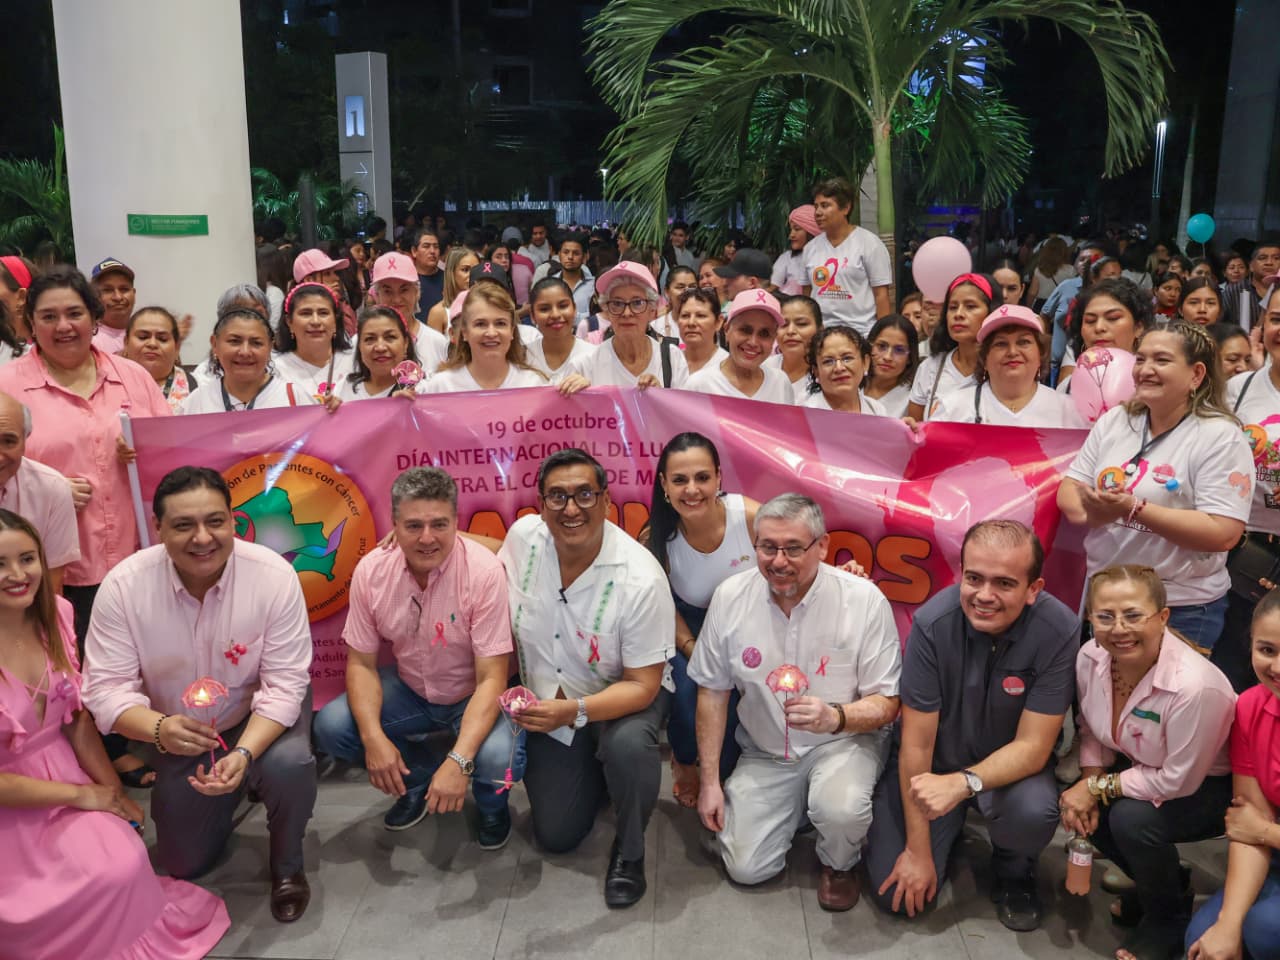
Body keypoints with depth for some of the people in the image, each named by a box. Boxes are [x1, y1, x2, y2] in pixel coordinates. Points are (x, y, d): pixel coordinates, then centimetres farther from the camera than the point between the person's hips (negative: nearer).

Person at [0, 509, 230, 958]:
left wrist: (115, 793, -1)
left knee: (125, 866, -19)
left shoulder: (53, 617, -3)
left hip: (63, 773, 4)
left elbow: (79, 720, 4)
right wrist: (81, 794, -11)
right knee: (57, 905, -21)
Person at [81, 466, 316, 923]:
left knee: (288, 765, -35)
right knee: (183, 864, 9)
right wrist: (159, 729, -41)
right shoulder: (123, 585, -23)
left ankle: (286, 863, -2)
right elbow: (106, 687, -20)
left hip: (262, 716, -2)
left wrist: (244, 754, -40)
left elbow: (284, 684, -24)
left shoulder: (274, 575, -27)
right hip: (178, 732, 2)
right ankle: (225, 794, 41)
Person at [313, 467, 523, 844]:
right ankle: (422, 777, 10)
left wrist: (459, 760, -37)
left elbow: (491, 679, -26)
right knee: (329, 727, -17)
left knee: (498, 760, -32)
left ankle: (491, 803, 8)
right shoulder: (371, 571, -15)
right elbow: (361, 662, -6)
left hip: (473, 696, -4)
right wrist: (373, 737, -24)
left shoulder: (484, 572, -26)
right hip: (410, 689, 4)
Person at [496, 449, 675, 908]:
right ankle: (592, 768, 35)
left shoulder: (640, 579, -29)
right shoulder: (524, 535, -16)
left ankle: (629, 852, -8)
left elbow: (642, 685, -24)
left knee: (627, 745, -38)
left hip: (624, 696, -3)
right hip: (549, 700, 4)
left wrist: (574, 711, -38)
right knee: (555, 835, 3)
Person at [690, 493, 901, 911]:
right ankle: (799, 805, 26)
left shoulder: (864, 600, -20)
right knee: (745, 866, -6)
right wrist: (710, 781, 0)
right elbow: (712, 692, -1)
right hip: (765, 752, 3)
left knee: (840, 809, -34)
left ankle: (839, 864, 5)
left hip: (843, 742, -3)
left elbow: (886, 704, -14)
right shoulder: (730, 597, -12)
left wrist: (835, 717, -36)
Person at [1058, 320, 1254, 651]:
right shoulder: (1113, 420, 4)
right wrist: (1093, 511, -20)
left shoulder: (1220, 437, -12)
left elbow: (1223, 534, -21)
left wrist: (1132, 508, -26)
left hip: (1181, 608, -5)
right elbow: (1068, 491, 3)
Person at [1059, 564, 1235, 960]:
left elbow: (1178, 782, -27)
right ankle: (1162, 882, 15)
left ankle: (1168, 915, 4)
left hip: (1211, 786, -6)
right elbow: (1090, 729, -1)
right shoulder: (1090, 657, -19)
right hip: (1144, 766, 7)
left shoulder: (1194, 686, -37)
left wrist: (1099, 787, -21)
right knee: (1076, 802, -13)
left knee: (1132, 819, -29)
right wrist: (1087, 784, -16)